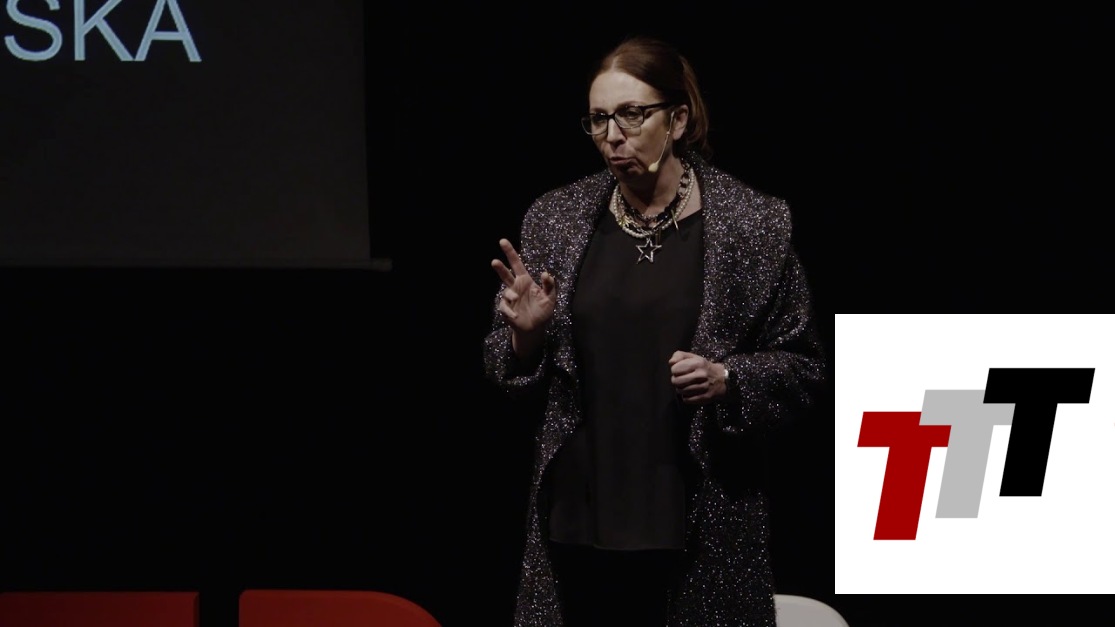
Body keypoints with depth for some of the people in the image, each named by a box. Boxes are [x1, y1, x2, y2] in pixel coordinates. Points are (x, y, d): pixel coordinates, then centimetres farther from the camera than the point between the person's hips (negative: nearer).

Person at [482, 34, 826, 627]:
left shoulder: (753, 224, -1)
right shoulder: (556, 219, 6)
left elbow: (801, 370, 3)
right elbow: (508, 373, 13)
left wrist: (726, 380, -15)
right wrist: (526, 334, -9)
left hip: (700, 531, -2)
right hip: (579, 524, 2)